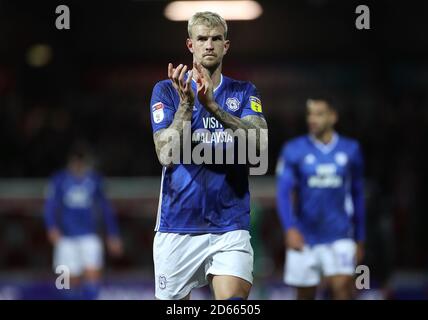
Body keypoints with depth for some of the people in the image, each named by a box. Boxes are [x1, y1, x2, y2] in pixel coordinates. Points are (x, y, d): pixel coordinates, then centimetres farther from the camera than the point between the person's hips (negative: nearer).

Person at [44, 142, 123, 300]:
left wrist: (113, 234, 14)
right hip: (66, 238, -1)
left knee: (93, 278, -14)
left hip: (89, 236, 1)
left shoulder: (95, 180, 4)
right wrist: (52, 228, -21)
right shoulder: (59, 180, -1)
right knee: (72, 280, 0)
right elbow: (50, 206, -3)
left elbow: (106, 209, 13)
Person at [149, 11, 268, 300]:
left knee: (233, 300, -21)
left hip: (230, 226, 0)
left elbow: (261, 143, -12)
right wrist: (186, 104, -21)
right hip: (177, 228, 0)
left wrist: (213, 106, -23)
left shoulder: (244, 93, 7)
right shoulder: (167, 90, 2)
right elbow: (166, 156, -9)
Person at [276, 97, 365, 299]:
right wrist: (290, 228, -23)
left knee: (342, 286, -18)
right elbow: (283, 193, -8)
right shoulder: (293, 150, -1)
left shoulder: (350, 150, 5)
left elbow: (358, 196, 14)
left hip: (339, 237, 0)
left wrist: (359, 238, 16)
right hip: (304, 237, 0)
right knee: (306, 295, 7)